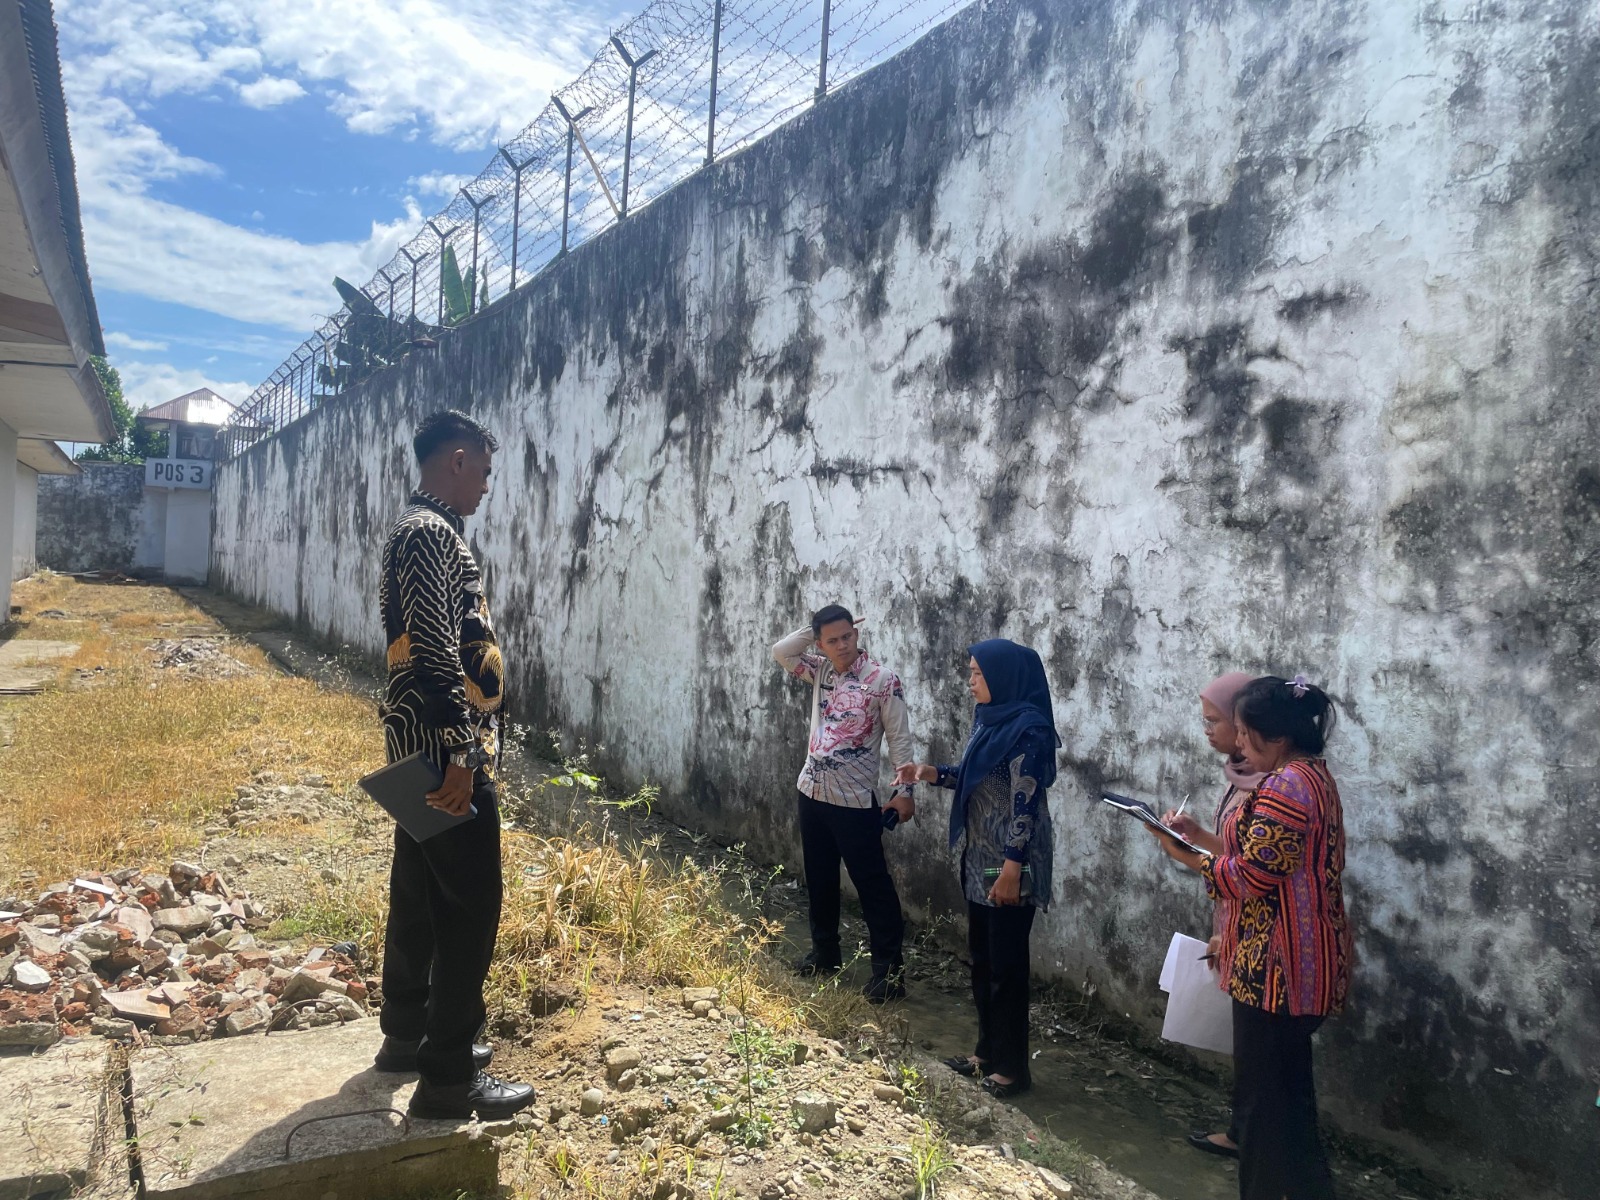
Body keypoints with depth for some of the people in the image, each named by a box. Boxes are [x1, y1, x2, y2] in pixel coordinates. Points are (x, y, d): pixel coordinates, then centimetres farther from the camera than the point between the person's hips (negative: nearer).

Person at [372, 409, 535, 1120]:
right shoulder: (432, 533, -16)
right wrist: (460, 755, -24)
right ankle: (449, 1079, 4)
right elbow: (437, 654, -24)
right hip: (445, 749, -11)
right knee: (470, 907, -4)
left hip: (422, 750, 11)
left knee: (420, 895, 18)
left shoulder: (420, 529, 18)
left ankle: (408, 1035, 32)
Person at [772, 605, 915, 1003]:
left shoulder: (883, 680, -12)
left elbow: (900, 739, -10)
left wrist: (905, 791, -13)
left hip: (854, 800, -6)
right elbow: (780, 652, 4)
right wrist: (814, 629, -5)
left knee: (872, 883, 0)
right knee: (819, 879, 18)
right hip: (812, 793, 7)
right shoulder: (820, 671, 6)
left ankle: (889, 967, 8)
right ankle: (825, 952, 34)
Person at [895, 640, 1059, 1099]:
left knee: (1006, 963, 2)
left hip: (1008, 865, -9)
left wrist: (1011, 870, -22)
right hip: (979, 858, 9)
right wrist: (931, 773, 4)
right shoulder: (988, 720, 8)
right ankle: (988, 1051, 31)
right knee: (981, 957, 17)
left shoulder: (1028, 729, -19)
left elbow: (1025, 802, -21)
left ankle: (1012, 1066, 16)